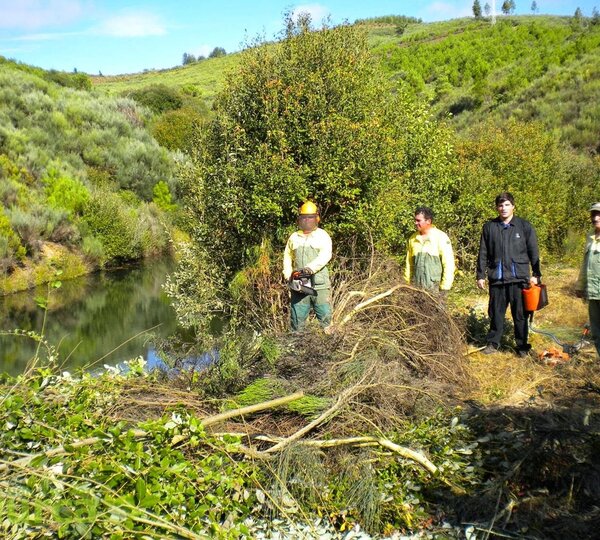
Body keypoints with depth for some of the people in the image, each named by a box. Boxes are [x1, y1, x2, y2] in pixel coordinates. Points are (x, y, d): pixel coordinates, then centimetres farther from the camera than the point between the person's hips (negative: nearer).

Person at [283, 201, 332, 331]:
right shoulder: (294, 237, 15)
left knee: (325, 316, -2)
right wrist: (288, 275, 3)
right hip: (299, 284, 3)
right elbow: (287, 257, 18)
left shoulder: (323, 236, 2)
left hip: (319, 285, -3)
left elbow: (325, 255, -13)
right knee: (297, 318, 5)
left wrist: (310, 268, -26)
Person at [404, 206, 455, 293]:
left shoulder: (441, 238, -5)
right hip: (416, 288, 4)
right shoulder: (413, 239, 11)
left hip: (435, 287, -4)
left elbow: (449, 264, -6)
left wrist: (445, 288, -9)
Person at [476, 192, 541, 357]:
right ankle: (493, 343, 23)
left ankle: (522, 345, 18)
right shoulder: (489, 227, 5)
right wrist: (480, 275, 7)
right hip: (496, 278, 2)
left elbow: (533, 252, 3)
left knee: (520, 314, 5)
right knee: (496, 313, 10)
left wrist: (536, 274, 0)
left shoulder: (524, 226, 0)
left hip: (518, 277, -2)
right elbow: (483, 253, 9)